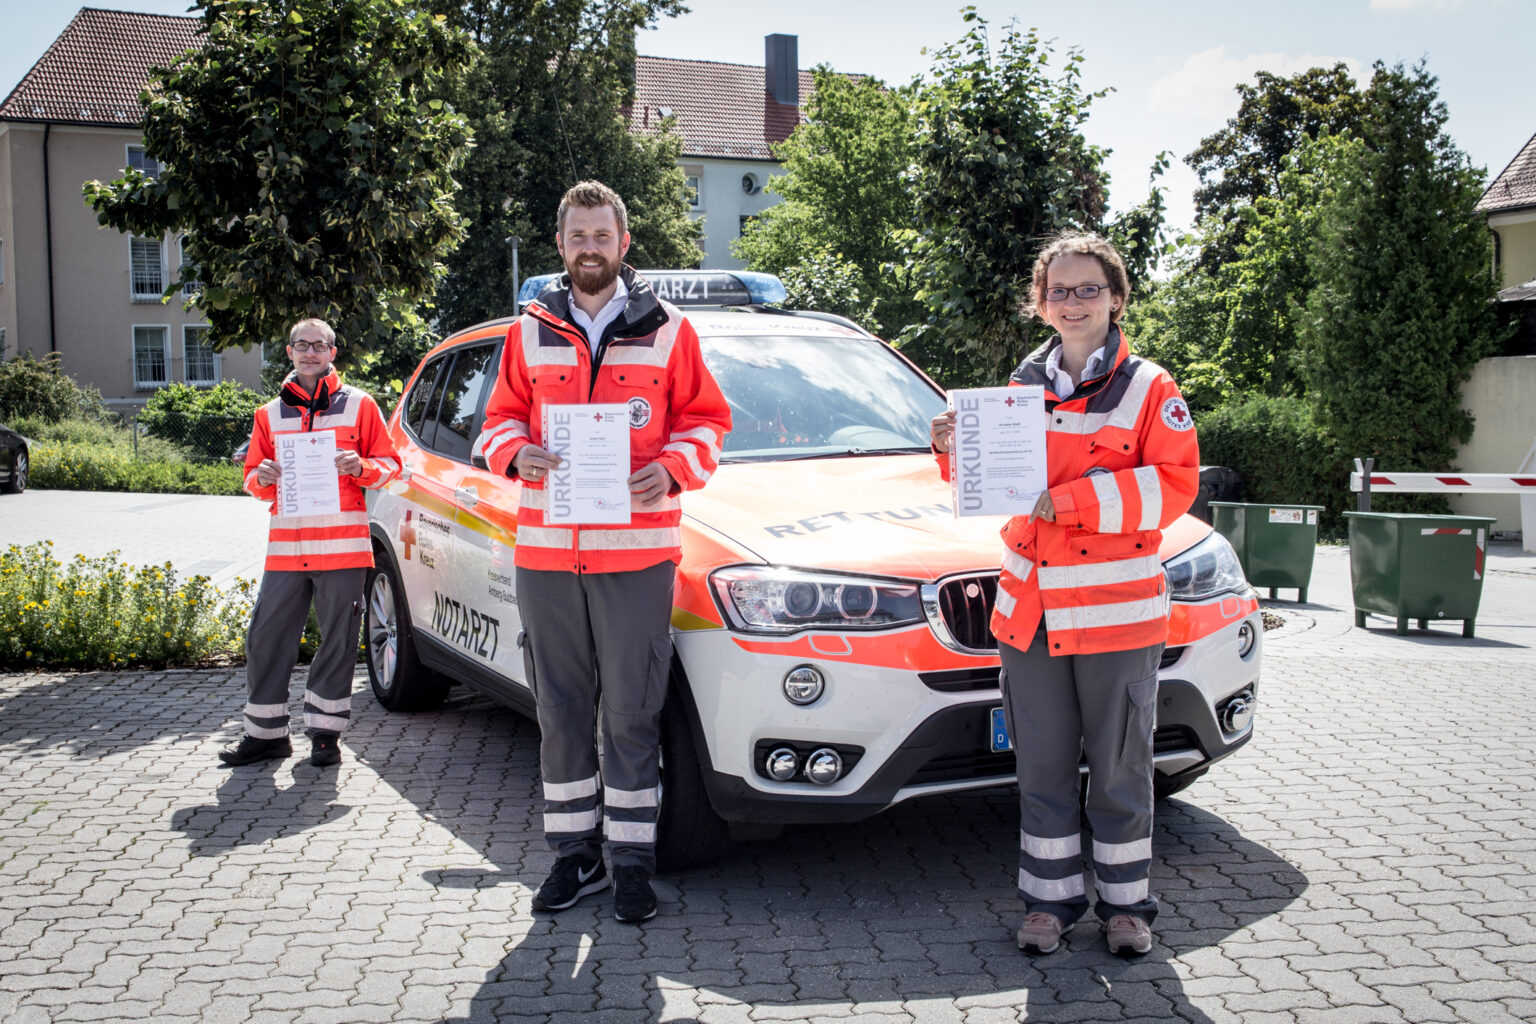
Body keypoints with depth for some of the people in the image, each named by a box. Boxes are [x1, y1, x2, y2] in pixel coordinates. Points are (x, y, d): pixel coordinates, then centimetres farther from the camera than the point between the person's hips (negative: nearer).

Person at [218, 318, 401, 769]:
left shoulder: (359, 405, 7)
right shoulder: (270, 414, 15)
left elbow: (389, 463, 8)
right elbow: (252, 476, 19)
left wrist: (361, 467, -13)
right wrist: (262, 477, -4)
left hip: (342, 544, -3)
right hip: (285, 546, 3)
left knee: (337, 640, 1)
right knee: (265, 638, 2)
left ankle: (325, 732, 12)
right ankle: (266, 732, 14)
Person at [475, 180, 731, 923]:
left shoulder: (667, 331, 7)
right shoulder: (530, 333, 13)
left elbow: (707, 421, 8)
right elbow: (499, 419, 16)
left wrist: (672, 469, -11)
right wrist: (517, 454, -6)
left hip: (636, 550, -3)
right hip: (544, 551, 3)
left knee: (632, 712, 0)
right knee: (560, 709, 9)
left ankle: (632, 861, 12)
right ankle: (574, 853, 22)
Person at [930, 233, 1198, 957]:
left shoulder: (1148, 388, 0)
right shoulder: (1024, 386, 12)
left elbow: (1174, 485, -10)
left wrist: (1068, 500, -17)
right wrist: (959, 452, -3)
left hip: (1117, 609, -3)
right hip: (1030, 610, 4)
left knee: (1119, 768, 7)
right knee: (1042, 766, 9)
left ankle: (1125, 901, 21)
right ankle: (1049, 897, 22)